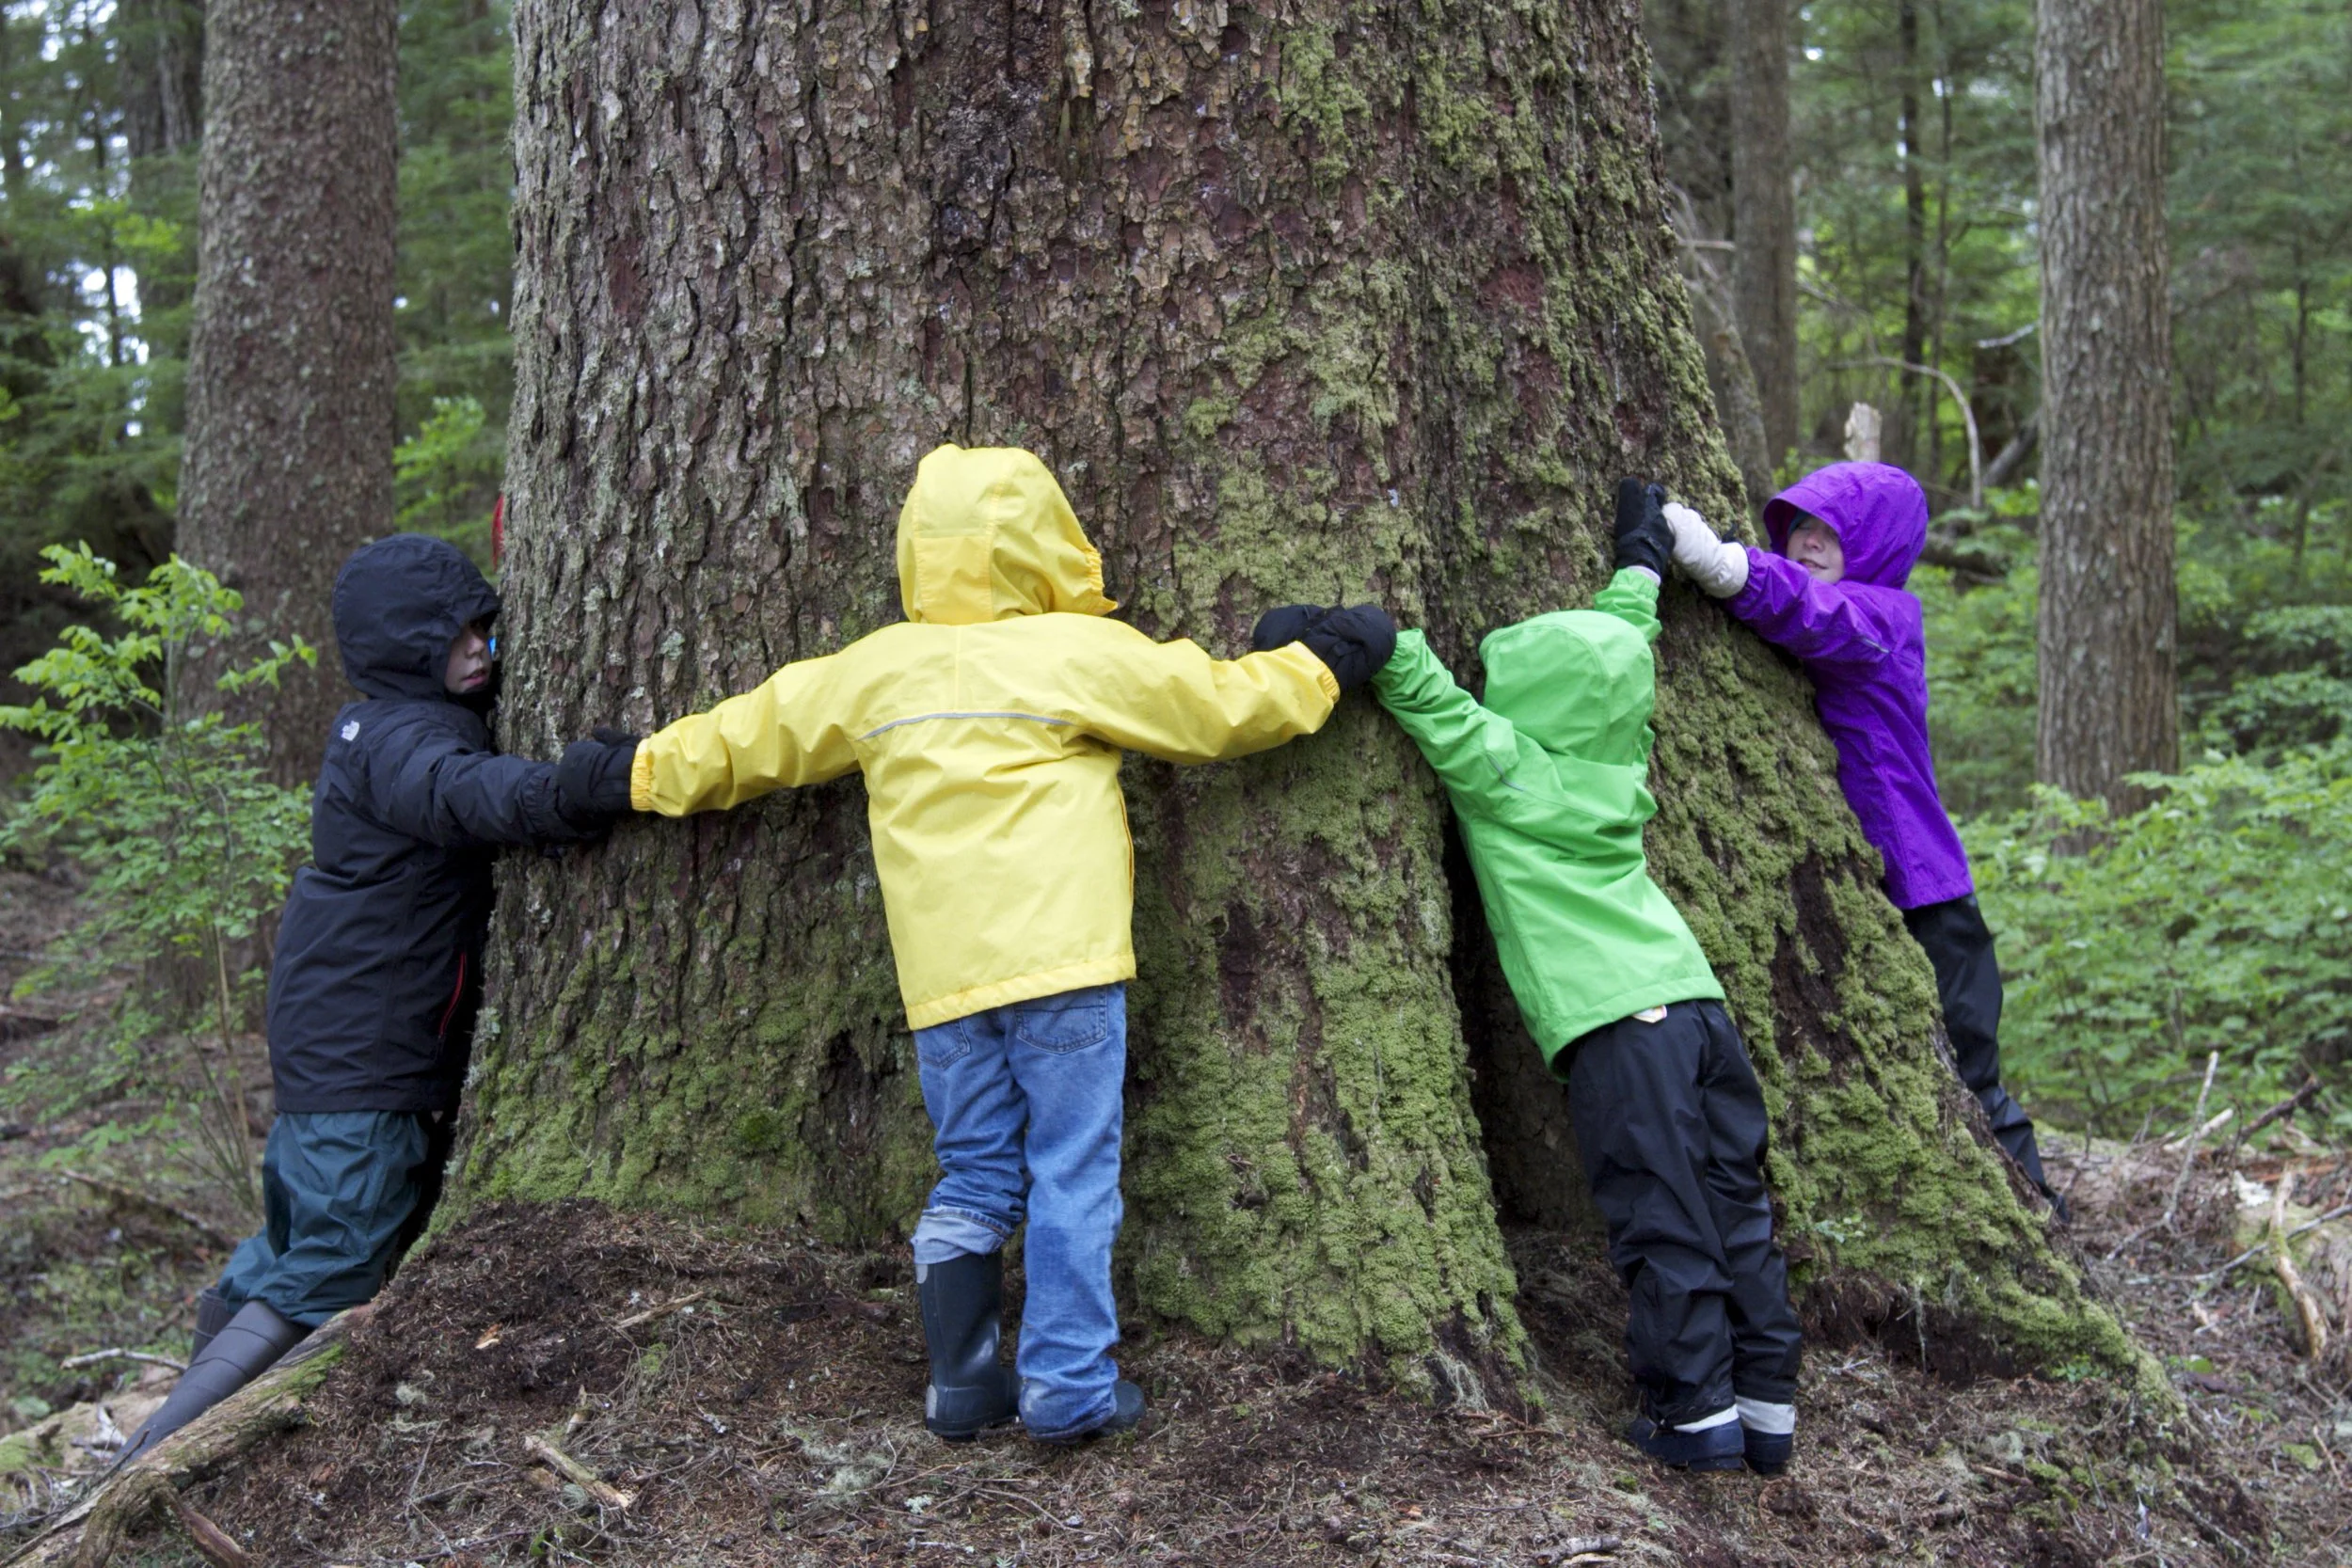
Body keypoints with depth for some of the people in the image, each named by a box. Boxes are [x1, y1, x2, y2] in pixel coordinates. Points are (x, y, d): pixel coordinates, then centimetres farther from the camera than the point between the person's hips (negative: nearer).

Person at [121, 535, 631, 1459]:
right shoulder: (391, 738, -19)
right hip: (361, 1060, -10)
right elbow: (453, 793, -40)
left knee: (300, 1244, 24)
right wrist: (558, 793, -60)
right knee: (324, 1282, -8)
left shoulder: (428, 723, 13)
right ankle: (159, 1456, -5)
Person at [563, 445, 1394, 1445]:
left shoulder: (872, 670, 11)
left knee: (973, 1176, 14)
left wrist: (641, 776, 37)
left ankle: (962, 1387, 15)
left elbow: (747, 736, 21)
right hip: (1062, 962, -4)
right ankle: (1069, 1387, 3)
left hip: (943, 981, 4)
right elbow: (1222, 706, 5)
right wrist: (1329, 664, 20)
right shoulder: (1080, 654, -1)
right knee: (1072, 1175, 2)